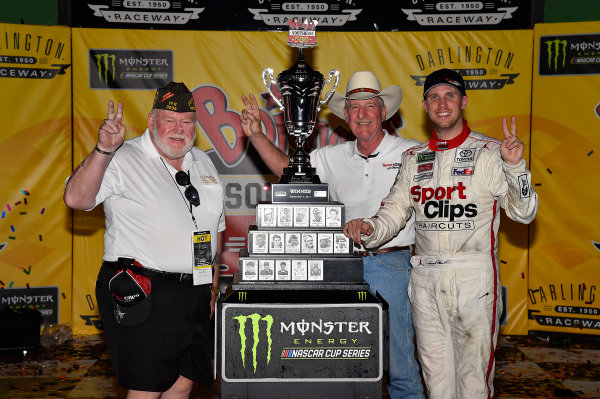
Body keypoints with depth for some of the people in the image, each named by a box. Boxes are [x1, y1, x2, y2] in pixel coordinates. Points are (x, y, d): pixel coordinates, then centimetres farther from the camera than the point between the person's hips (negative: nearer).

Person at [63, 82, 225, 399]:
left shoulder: (203, 162, 14)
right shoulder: (124, 161, -6)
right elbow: (76, 199, -21)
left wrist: (213, 285, 19)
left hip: (194, 294, 6)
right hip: (142, 299, -6)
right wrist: (103, 149, -32)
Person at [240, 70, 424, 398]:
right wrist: (256, 136, 4)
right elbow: (286, 168, 15)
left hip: (391, 264, -3)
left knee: (399, 359, 1)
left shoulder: (412, 153, 0)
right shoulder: (332, 157, 10)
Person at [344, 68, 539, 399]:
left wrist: (514, 167, -19)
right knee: (435, 372, 13)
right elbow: (395, 211, 10)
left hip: (474, 276, -3)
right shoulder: (414, 158, 12)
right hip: (425, 278, 4)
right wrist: (369, 231, -9)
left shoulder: (489, 153, -1)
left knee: (473, 372, 5)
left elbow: (524, 213, -5)